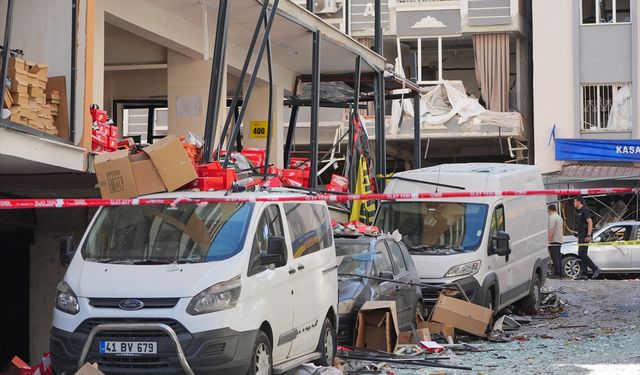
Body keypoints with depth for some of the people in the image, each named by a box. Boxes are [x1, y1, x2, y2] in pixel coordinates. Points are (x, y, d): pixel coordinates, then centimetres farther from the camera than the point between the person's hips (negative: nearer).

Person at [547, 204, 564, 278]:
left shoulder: (552, 218, -13)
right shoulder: (559, 217, 18)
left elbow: (551, 230, -20)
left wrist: (548, 240, -18)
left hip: (553, 241, -10)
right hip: (559, 241, 10)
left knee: (554, 258, -9)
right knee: (558, 258, 11)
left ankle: (556, 274, -12)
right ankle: (560, 273, 11)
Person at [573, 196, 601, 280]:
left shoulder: (585, 210, -12)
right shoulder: (579, 211, 18)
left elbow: (590, 222, -19)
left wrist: (589, 235, -24)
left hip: (585, 236, -10)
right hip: (581, 236, 10)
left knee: (582, 254, -14)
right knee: (582, 255, 7)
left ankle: (595, 269, -10)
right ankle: (583, 274, 6)